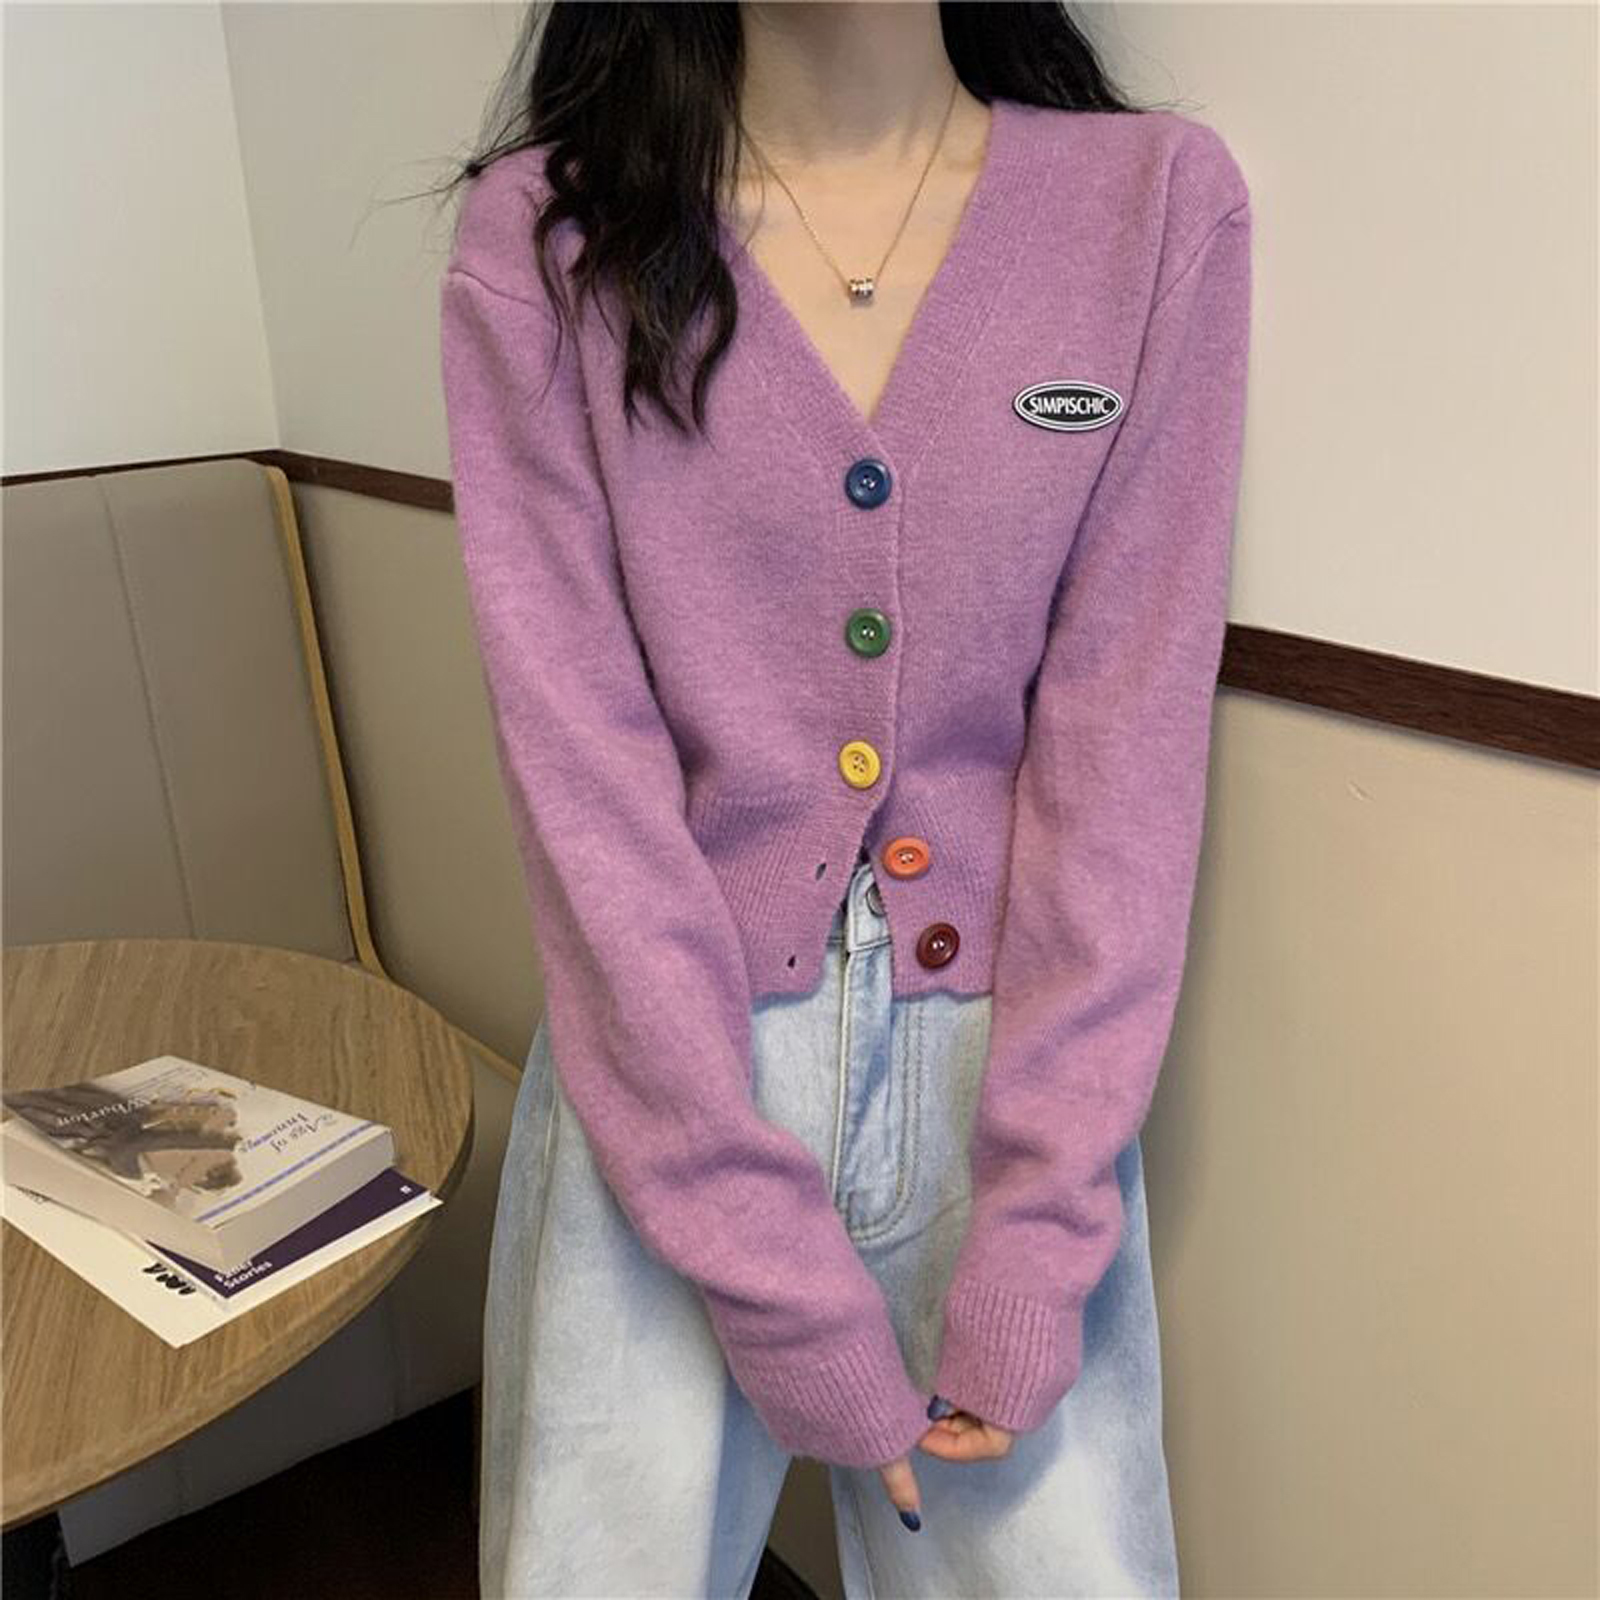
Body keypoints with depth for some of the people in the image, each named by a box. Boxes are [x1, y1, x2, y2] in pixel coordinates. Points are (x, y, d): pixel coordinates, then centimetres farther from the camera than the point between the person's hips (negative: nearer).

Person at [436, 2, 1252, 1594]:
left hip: (1014, 1062, 1)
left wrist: (1035, 1239, -11)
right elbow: (580, 757, -10)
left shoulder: (1162, 205, -2)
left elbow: (1126, 731, -6)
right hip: (666, 1072, 0)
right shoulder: (542, 233, -4)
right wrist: (774, 1275, -12)